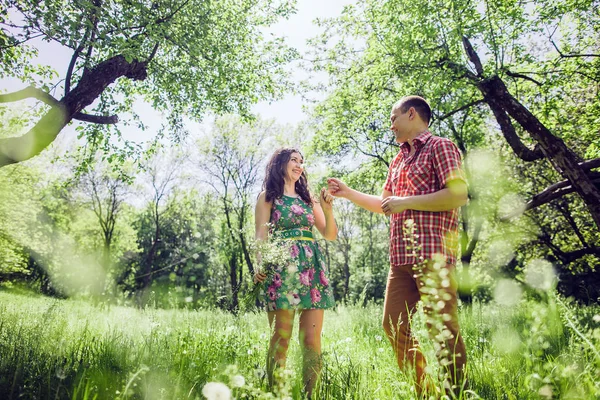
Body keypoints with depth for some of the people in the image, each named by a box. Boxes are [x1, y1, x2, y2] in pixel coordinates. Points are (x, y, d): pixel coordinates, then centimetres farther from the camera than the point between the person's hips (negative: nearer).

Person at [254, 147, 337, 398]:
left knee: (312, 339, 0)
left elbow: (330, 235, 16)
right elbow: (261, 235, 0)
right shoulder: (268, 196, 10)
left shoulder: (308, 198, 21)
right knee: (281, 337, -6)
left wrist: (328, 209, -2)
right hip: (282, 268, -4)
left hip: (312, 267, 4)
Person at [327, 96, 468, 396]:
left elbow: (458, 194, -15)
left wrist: (406, 202, -13)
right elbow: (384, 205, 30)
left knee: (442, 328, -4)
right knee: (394, 325, 8)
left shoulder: (439, 147, -1)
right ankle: (423, 391, 20)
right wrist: (348, 193, 24)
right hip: (401, 257, 9)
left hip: (433, 255, -8)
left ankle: (459, 391, 12)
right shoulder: (398, 161, 23)